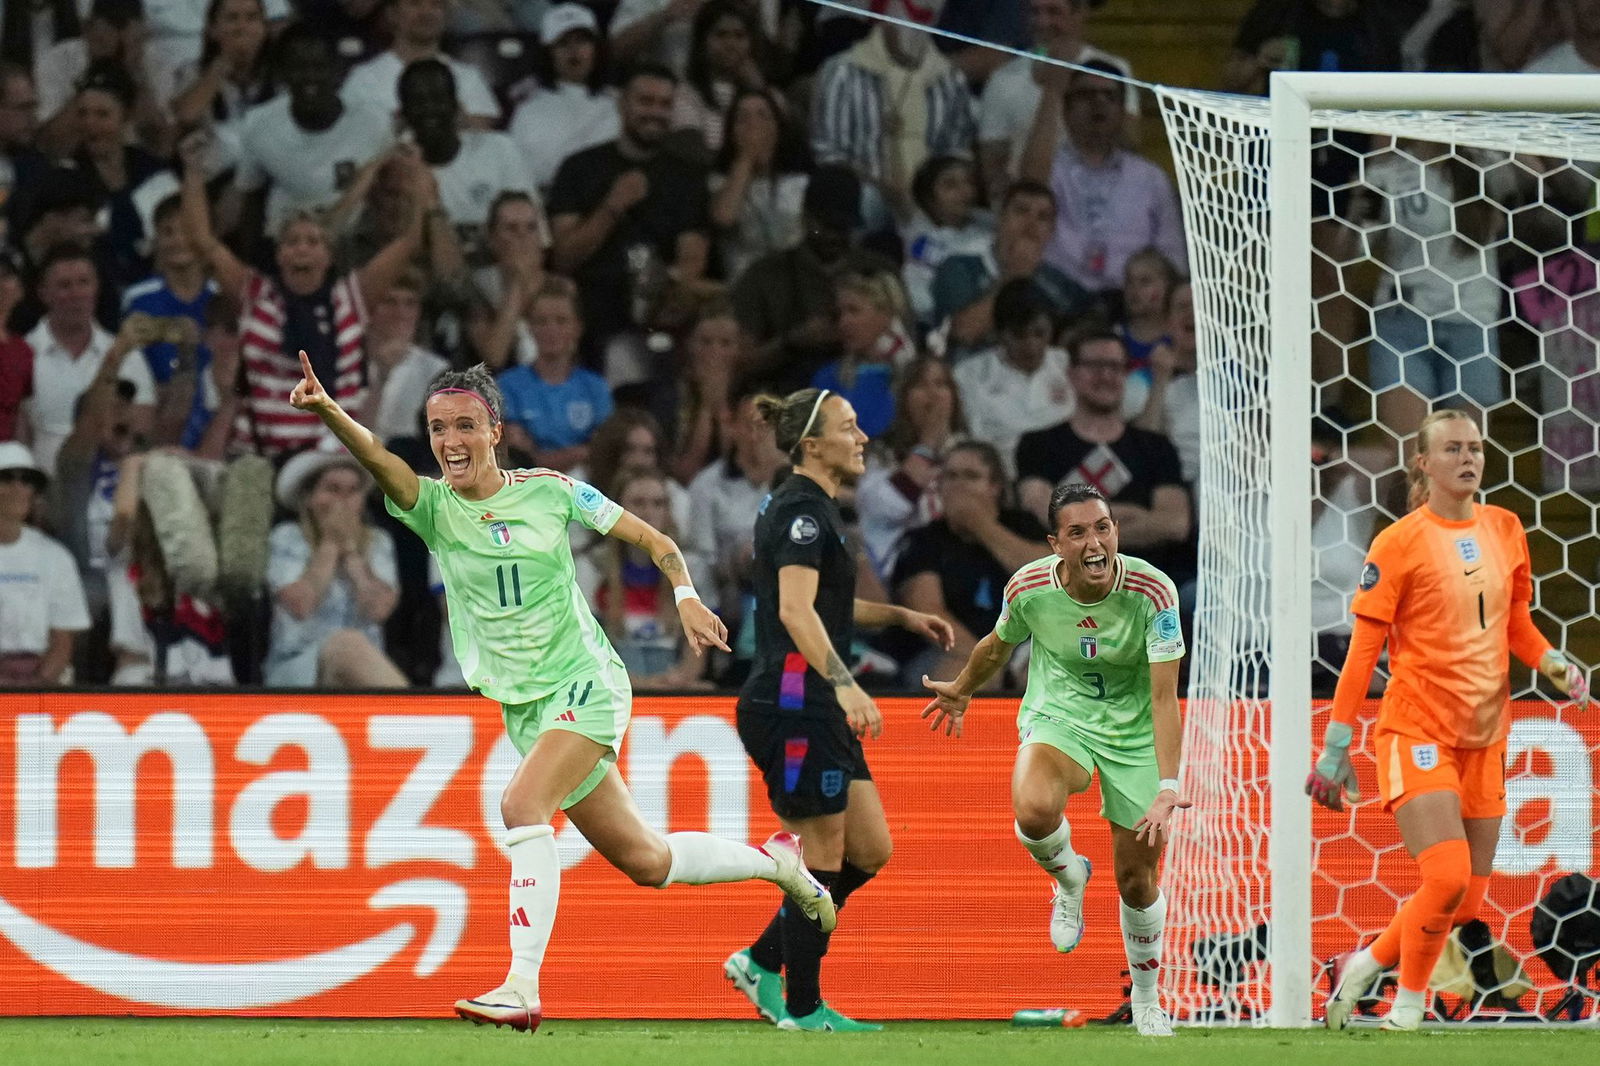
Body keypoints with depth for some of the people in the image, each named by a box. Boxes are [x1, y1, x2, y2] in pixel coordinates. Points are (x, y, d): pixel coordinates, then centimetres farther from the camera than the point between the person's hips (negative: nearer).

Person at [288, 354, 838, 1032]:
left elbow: (651, 539, 5)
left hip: (585, 686, -4)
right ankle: (775, 861, 35)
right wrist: (327, 411, -40)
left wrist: (686, 597, -12)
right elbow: (374, 456, -21)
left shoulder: (549, 491, -4)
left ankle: (523, 987, -30)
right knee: (645, 862, 9)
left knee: (522, 804, -28)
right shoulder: (432, 507, 0)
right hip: (524, 707, 4)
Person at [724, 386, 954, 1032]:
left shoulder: (810, 508, 18)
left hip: (817, 712, 10)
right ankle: (804, 1009, 3)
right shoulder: (802, 510, -13)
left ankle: (763, 963, 16)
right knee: (823, 857, -4)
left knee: (870, 851, 11)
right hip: (792, 705, -10)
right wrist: (844, 685, -35)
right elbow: (796, 611, -25)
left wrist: (902, 617, 30)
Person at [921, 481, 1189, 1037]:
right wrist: (960, 692, 27)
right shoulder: (1029, 588, -17)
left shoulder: (1152, 591, -23)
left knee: (1137, 880, 4)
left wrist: (1167, 788, -35)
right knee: (1034, 809, -34)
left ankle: (1146, 1002, 31)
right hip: (1058, 716, 0)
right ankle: (1069, 878, 2)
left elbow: (1165, 697, -25)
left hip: (1135, 732, 0)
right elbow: (997, 646, 8)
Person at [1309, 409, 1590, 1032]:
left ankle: (1365, 964, 28)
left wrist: (1552, 663, 0)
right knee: (1448, 876, -20)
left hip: (1484, 735, 6)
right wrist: (1334, 747, -8)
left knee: (1467, 903, 5)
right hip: (1417, 729, -6)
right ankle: (1407, 1011, -1)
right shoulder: (1400, 543, -7)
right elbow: (1363, 648, -6)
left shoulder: (1505, 530, 9)